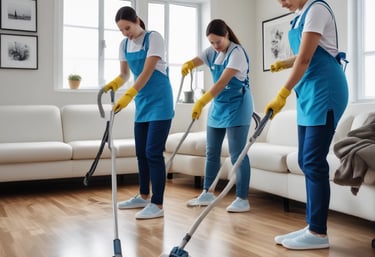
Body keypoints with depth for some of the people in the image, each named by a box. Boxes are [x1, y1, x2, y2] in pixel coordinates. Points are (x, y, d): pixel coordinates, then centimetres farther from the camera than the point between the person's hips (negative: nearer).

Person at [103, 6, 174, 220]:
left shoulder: (154, 38, -12)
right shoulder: (124, 45, 8)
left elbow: (147, 72, -21)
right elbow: (124, 74, 9)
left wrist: (128, 96, -29)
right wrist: (114, 84, -14)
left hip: (159, 102, -7)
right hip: (142, 103, 7)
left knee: (153, 152, -11)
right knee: (141, 152, 11)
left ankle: (157, 205, -5)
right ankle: (144, 197, 25)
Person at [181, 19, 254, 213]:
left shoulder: (237, 52, -18)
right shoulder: (212, 52, 6)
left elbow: (222, 82, -27)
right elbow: (194, 61, 0)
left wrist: (201, 102, -34)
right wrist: (187, 65, -26)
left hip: (237, 106, -8)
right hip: (218, 106, 8)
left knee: (237, 154, -6)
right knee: (211, 152, 11)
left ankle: (242, 199, 2)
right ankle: (207, 193, 22)